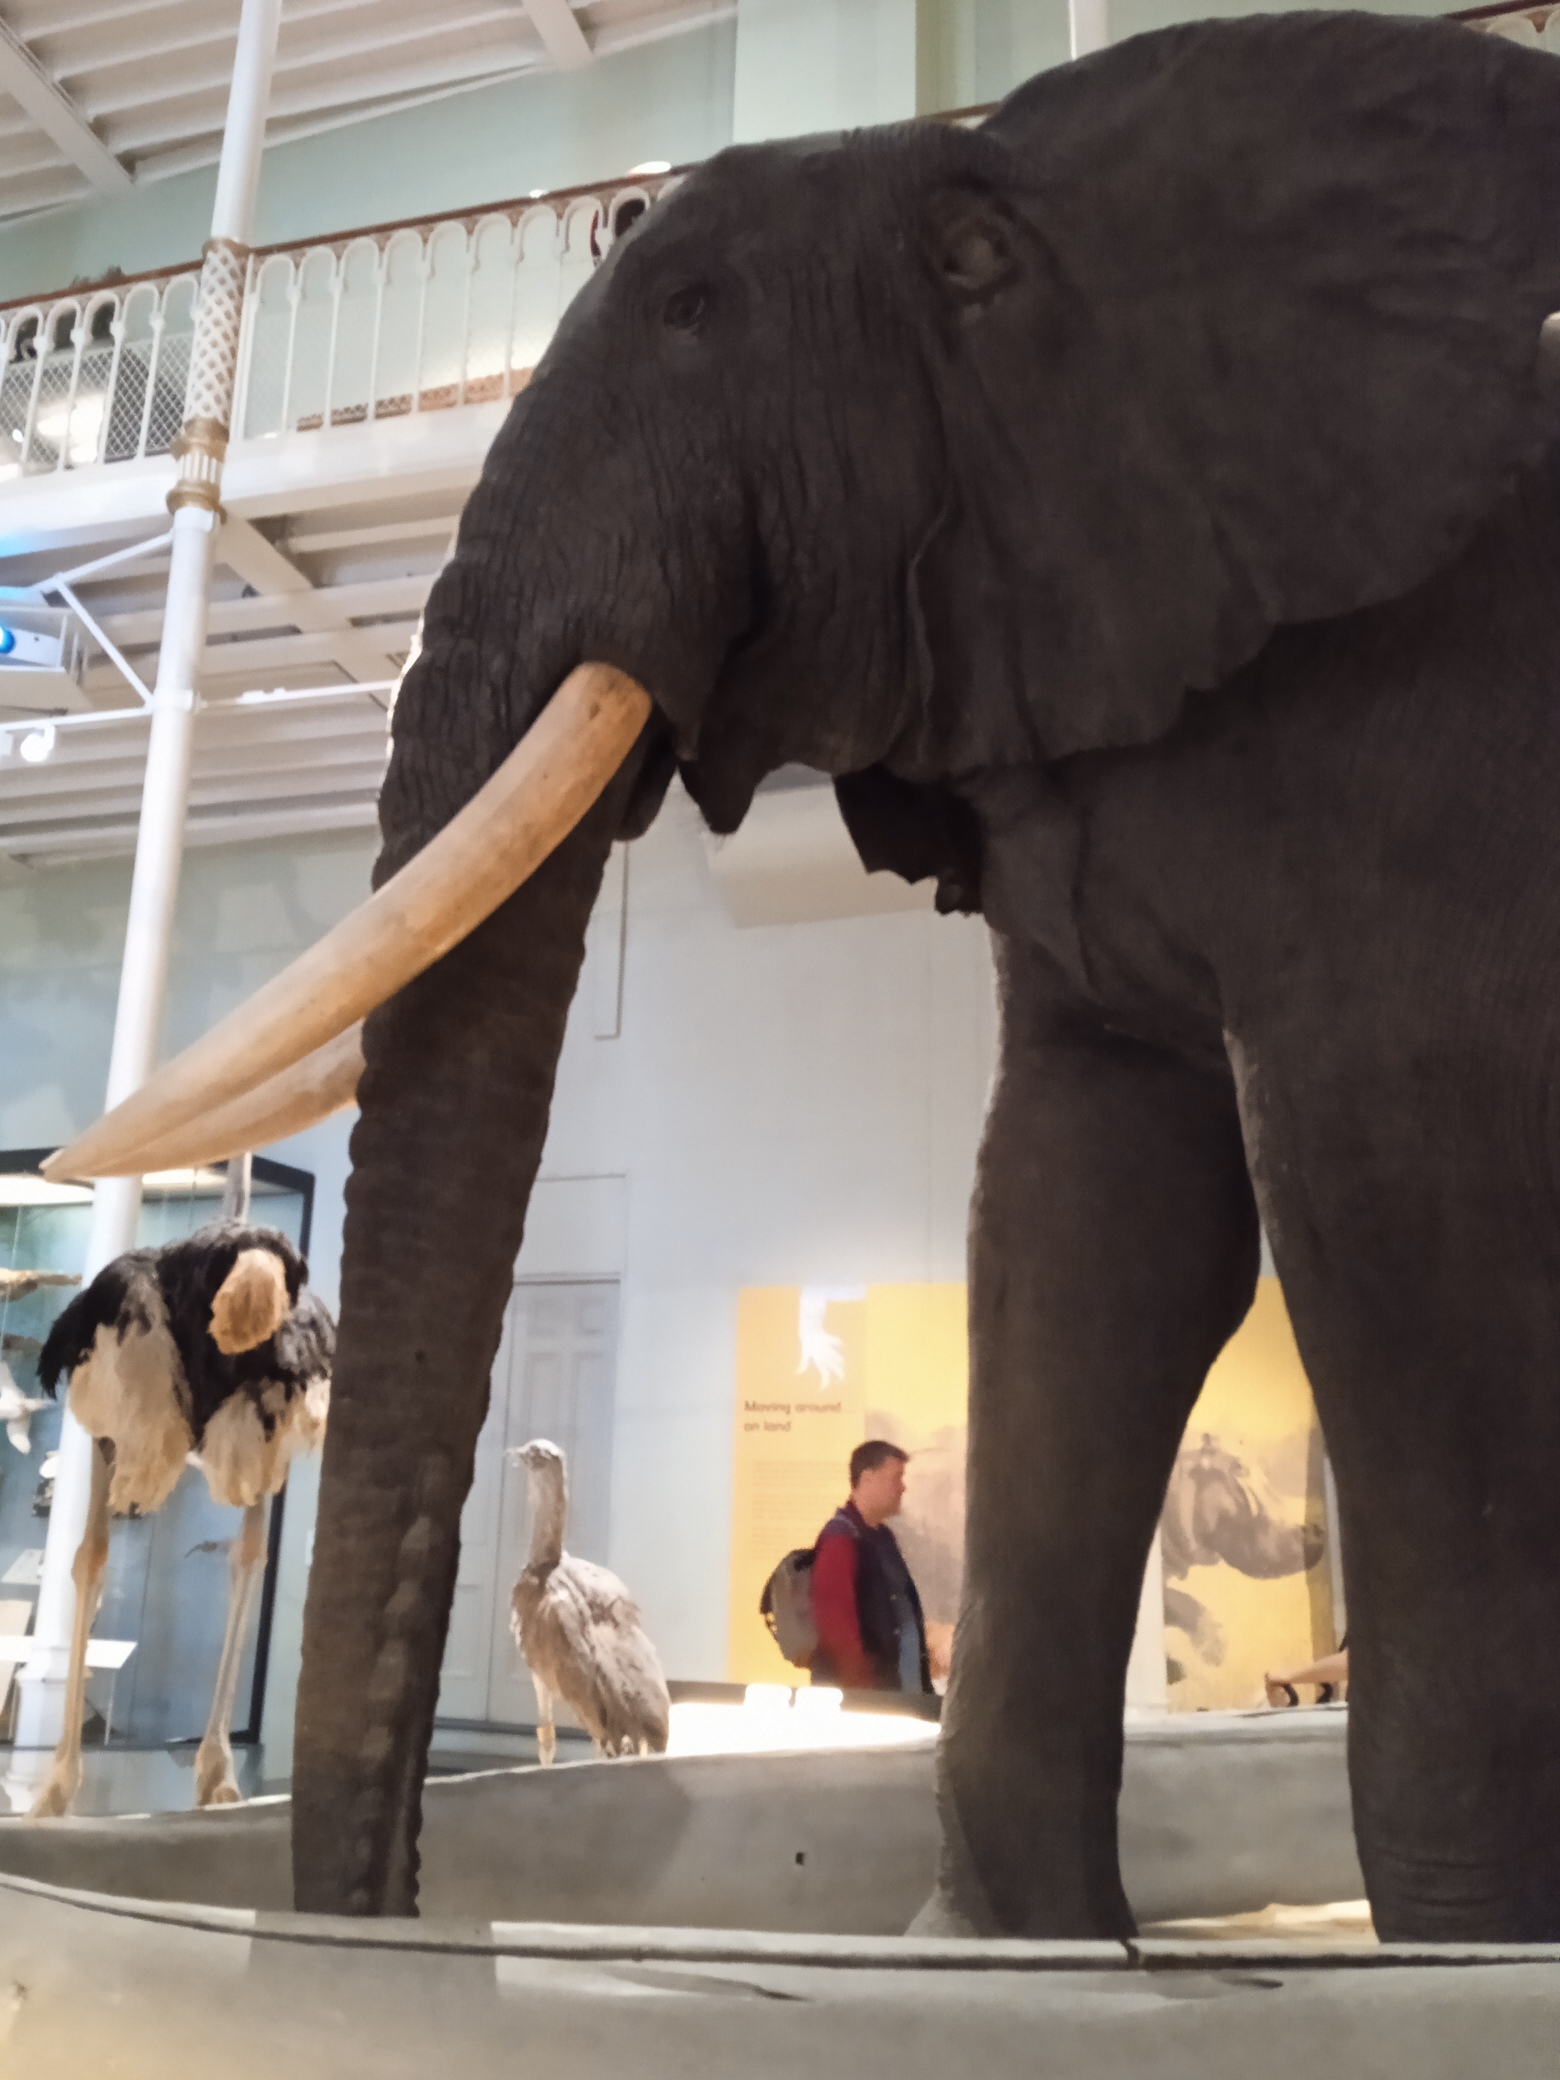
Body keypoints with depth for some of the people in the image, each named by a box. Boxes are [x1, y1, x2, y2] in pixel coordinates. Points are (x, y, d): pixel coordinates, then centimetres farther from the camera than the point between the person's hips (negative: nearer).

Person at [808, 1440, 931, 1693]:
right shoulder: (840, 1537, -15)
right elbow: (834, 1621, -21)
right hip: (855, 1691, -9)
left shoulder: (882, 1536, 14)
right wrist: (860, 1687, -20)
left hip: (893, 1686, 9)